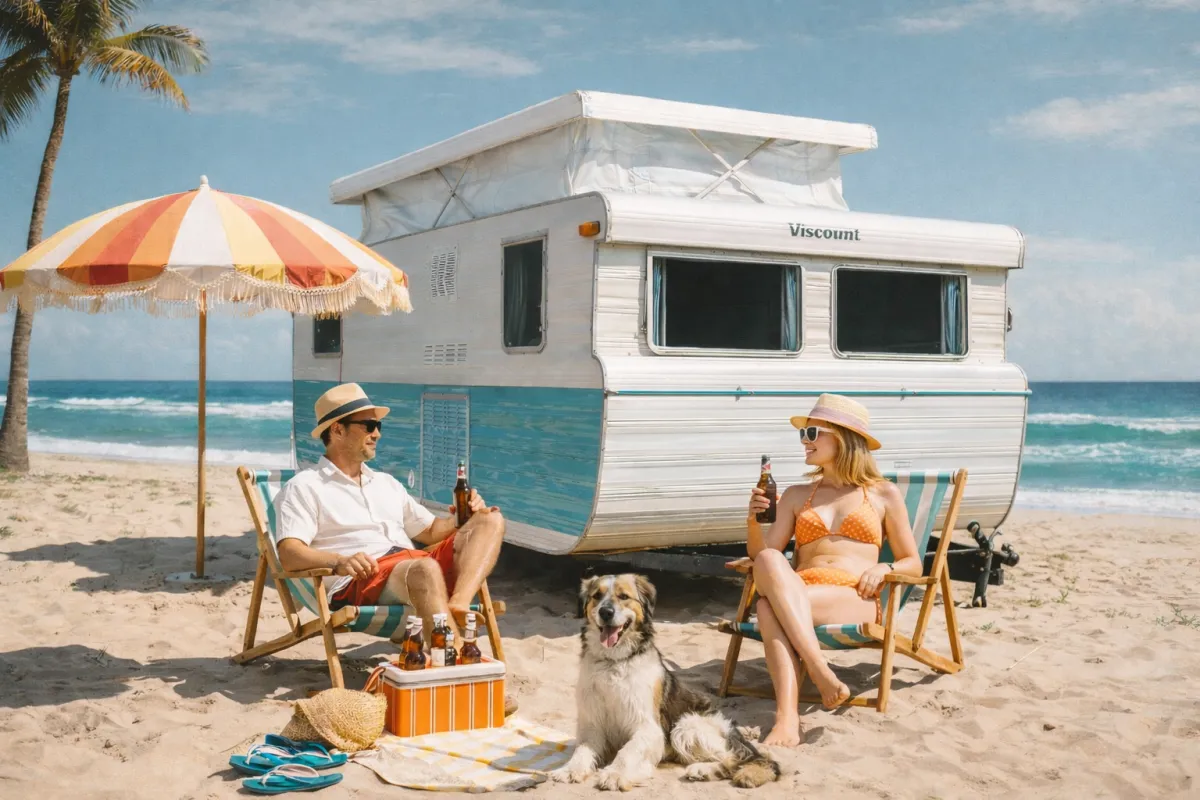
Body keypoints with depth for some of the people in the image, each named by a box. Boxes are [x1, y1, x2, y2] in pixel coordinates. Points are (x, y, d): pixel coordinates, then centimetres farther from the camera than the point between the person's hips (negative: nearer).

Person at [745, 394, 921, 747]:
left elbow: (913, 564, 18)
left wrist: (884, 568, -5)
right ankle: (821, 673, -49)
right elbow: (761, 554, 14)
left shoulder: (884, 494, 18)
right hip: (795, 594, 3)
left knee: (770, 606, -36)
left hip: (856, 600, -3)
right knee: (768, 561, -37)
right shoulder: (797, 495, 25)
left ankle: (787, 719, -48)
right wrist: (753, 521, -6)